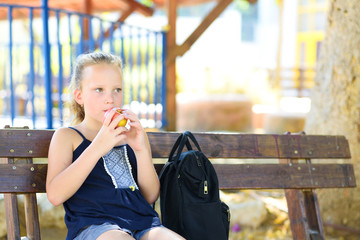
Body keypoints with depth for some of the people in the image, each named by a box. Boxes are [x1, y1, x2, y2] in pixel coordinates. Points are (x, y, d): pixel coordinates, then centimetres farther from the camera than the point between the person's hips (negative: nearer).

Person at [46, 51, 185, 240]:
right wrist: (97, 147, -14)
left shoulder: (133, 136, 23)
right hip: (92, 225, -4)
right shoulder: (67, 136, 11)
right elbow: (55, 195, -7)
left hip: (142, 221, 4)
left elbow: (150, 196, 13)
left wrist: (142, 150, -3)